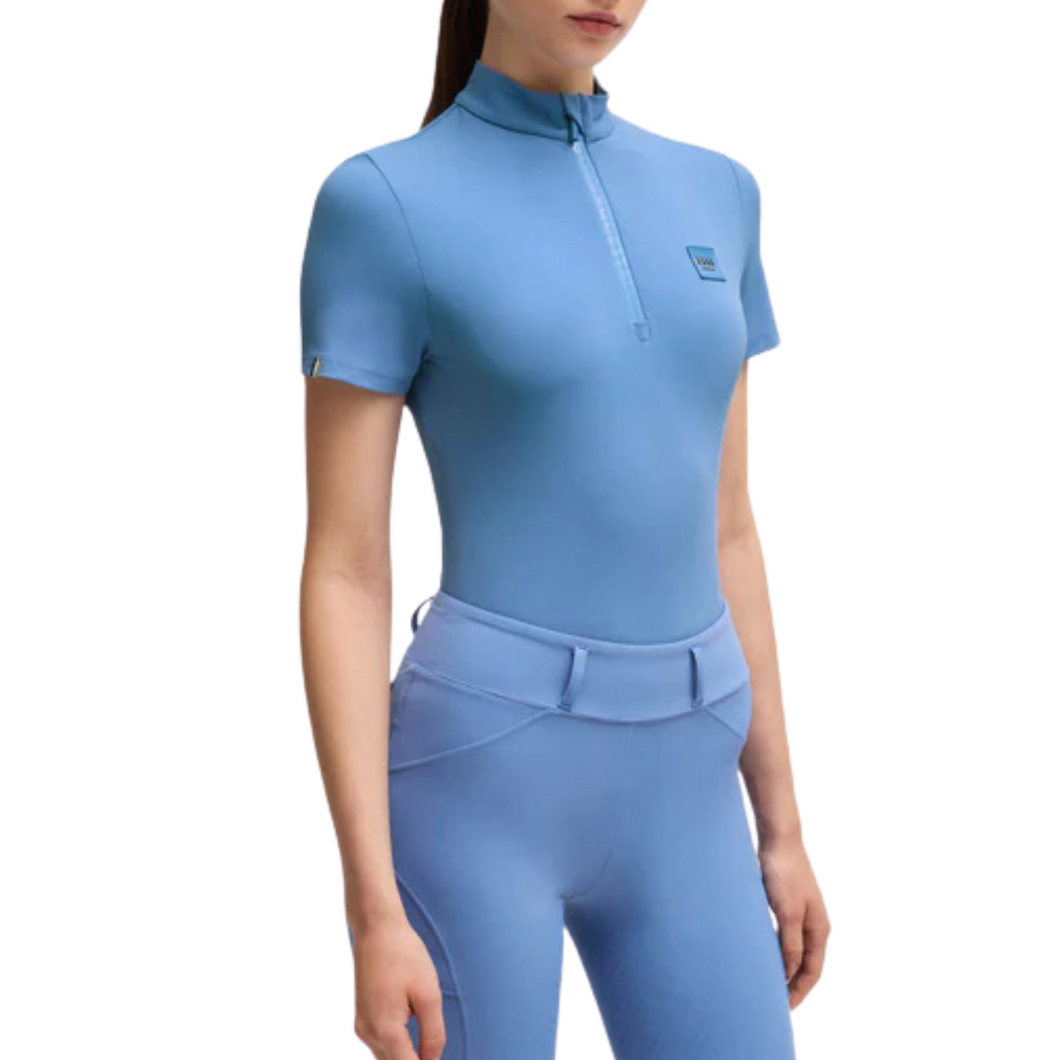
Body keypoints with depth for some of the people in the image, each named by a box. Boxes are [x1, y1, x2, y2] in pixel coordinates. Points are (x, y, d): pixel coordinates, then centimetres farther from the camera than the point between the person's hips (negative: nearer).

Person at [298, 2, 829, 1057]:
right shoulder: (381, 207, -7)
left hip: (664, 794, 6)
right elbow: (342, 573, -9)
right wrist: (374, 913, -13)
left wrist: (781, 826, 14)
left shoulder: (711, 195, 11)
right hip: (477, 787, -6)